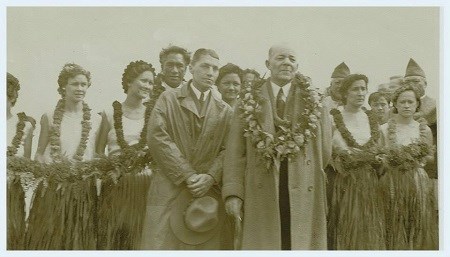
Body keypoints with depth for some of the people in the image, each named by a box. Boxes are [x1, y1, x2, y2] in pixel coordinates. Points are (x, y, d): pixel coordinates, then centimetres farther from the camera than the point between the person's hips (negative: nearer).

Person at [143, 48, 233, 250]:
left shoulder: (225, 110, 14)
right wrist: (188, 175, -10)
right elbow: (157, 137, -4)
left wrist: (211, 176, -12)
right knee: (161, 245, -5)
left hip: (207, 193, 2)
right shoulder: (168, 99, 8)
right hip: (169, 191, -2)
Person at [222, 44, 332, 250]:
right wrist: (233, 193, -6)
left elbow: (325, 151, 10)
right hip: (262, 196, 0)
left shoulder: (313, 102, 9)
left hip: (304, 195, 1)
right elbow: (235, 152, 1)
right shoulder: (249, 103, 7)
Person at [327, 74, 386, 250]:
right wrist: (370, 156, -8)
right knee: (347, 231, -2)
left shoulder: (371, 119, 13)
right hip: (345, 183, -5)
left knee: (369, 230, 6)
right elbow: (343, 153, -12)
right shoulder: (333, 117, -4)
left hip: (370, 183, 5)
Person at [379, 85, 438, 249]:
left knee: (418, 226, 6)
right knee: (394, 228, 4)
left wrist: (420, 161, -2)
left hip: (418, 182, 2)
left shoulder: (424, 130, 3)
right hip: (392, 183, -1)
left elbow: (430, 156, 14)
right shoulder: (384, 129, -2)